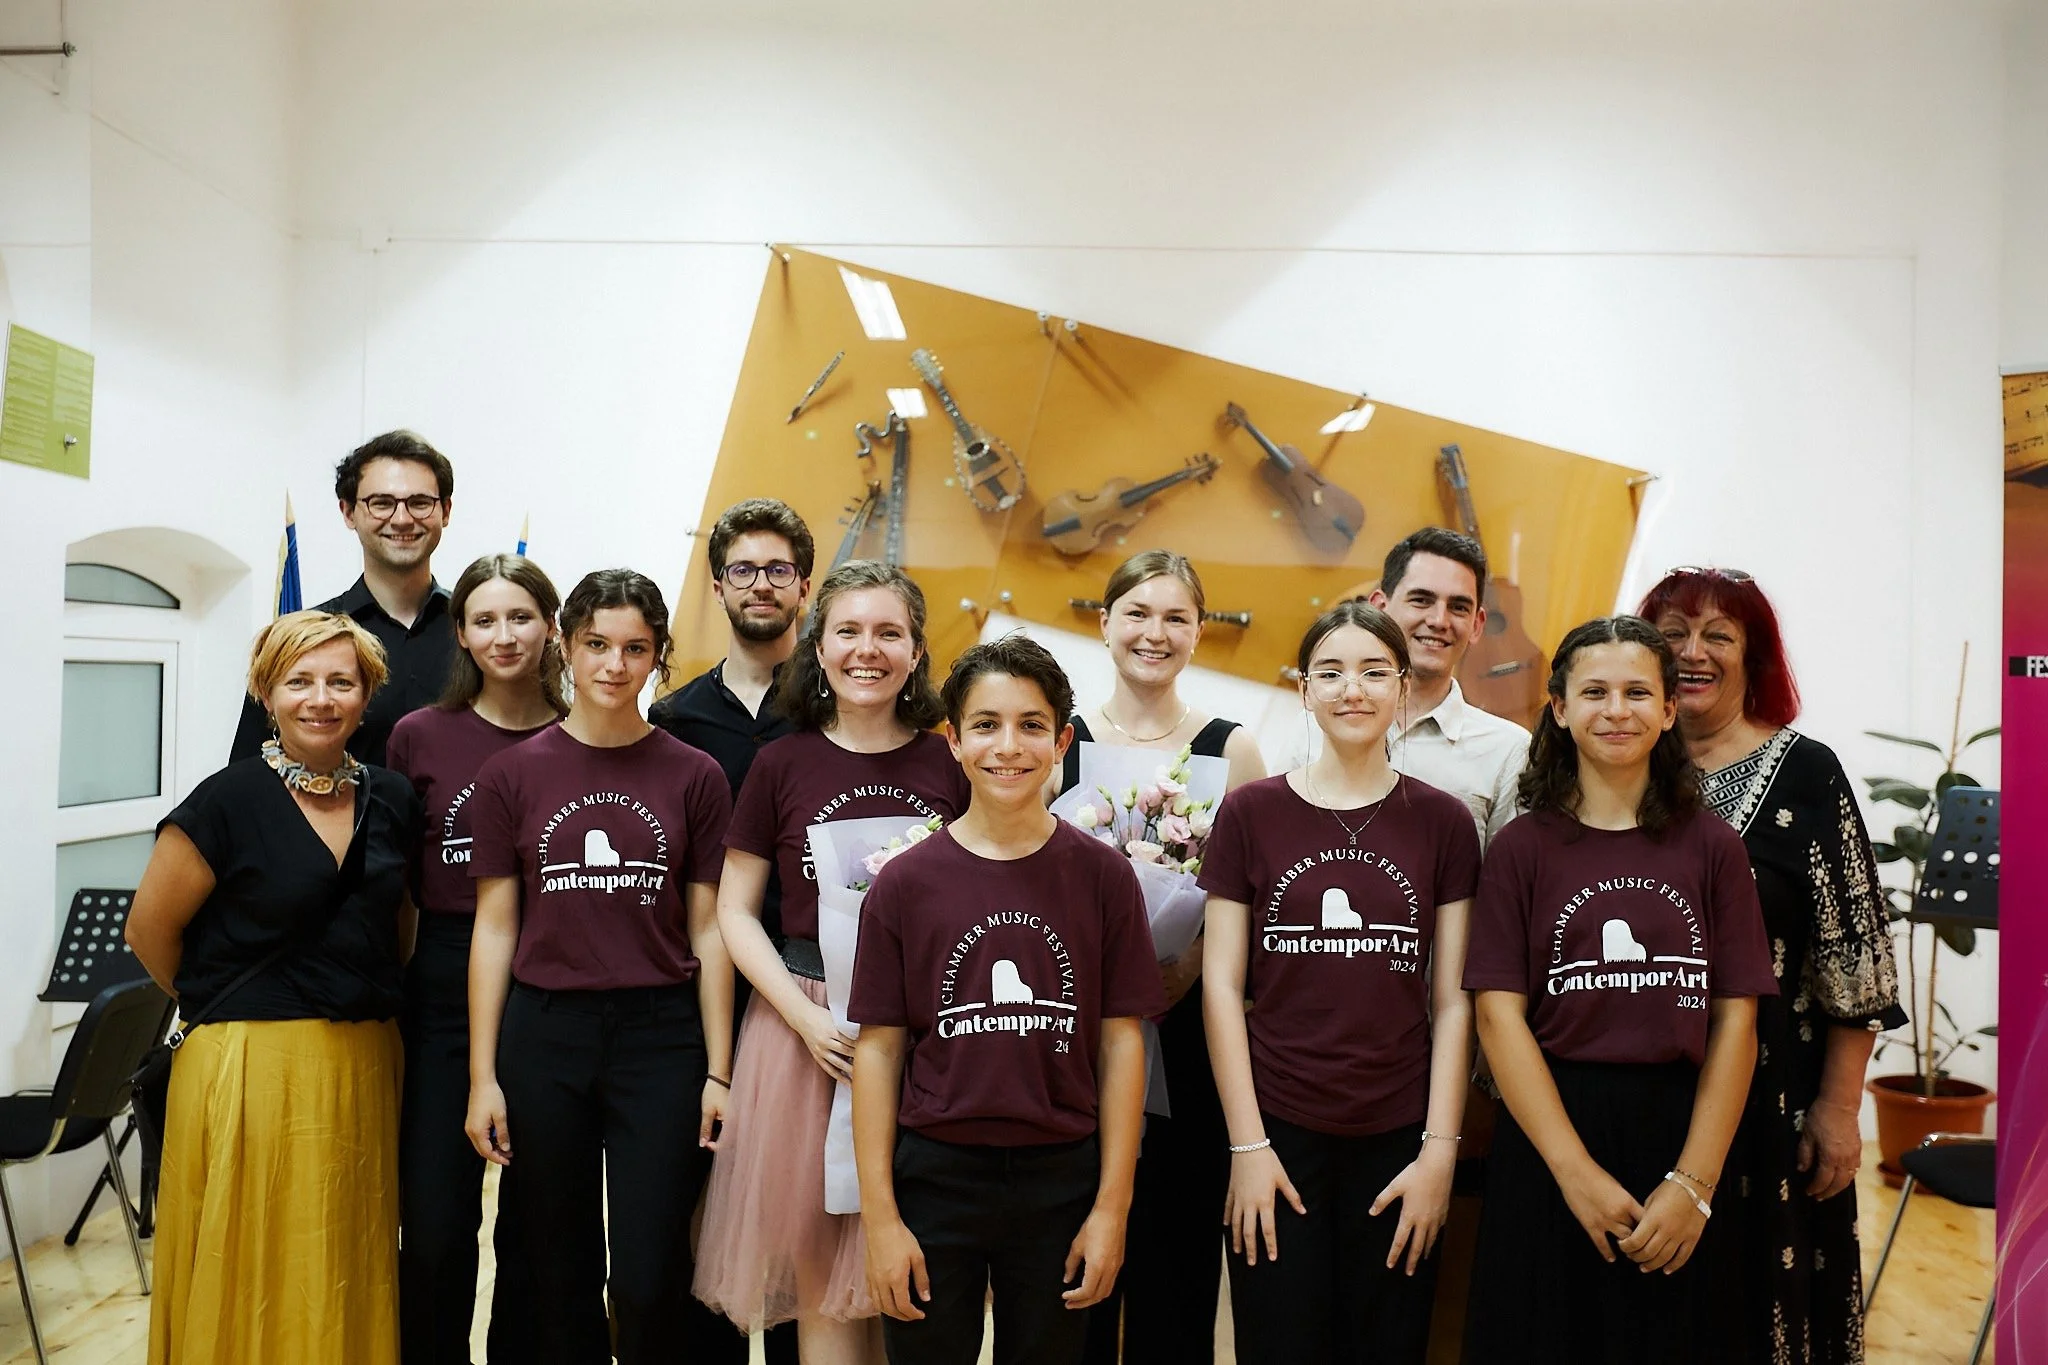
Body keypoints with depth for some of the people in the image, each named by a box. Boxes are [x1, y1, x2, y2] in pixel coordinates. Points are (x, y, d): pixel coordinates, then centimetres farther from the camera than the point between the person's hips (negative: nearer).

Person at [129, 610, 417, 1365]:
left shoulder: (392, 801, 5)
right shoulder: (227, 801, -9)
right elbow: (150, 930, -2)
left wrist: (360, 999, 10)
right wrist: (222, 1006, 8)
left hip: (363, 1067, 4)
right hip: (251, 1067, -4)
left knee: (348, 1279, 13)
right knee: (255, 1281, 5)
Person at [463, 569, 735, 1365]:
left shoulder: (693, 777, 1)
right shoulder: (513, 775, 2)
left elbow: (708, 932, 2)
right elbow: (494, 929, 4)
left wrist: (718, 1073, 0)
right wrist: (482, 1077, 1)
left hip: (661, 1036, -1)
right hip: (543, 1036, 1)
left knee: (648, 1282, 0)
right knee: (560, 1277, 11)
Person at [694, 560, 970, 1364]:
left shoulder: (949, 763, 1)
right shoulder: (782, 764, 2)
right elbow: (735, 910, 3)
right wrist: (804, 1016, -10)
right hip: (807, 1026, 0)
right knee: (823, 1267, 7)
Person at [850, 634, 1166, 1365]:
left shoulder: (1103, 875, -4)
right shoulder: (905, 883, -5)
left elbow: (1120, 1040, -2)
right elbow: (879, 1048, -2)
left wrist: (1112, 1206, -3)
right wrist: (880, 1216, -4)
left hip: (1060, 1177, 0)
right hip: (935, 1175, 0)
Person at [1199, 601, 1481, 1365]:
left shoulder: (1443, 821, 2)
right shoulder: (1250, 812, -1)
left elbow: (1452, 998, 2)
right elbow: (1222, 985, -2)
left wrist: (1440, 1149, -4)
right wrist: (1247, 1143, -6)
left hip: (1398, 1140, 1)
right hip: (1279, 1135, -1)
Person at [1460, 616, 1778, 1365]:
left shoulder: (1712, 846, 2)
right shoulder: (1523, 847, -2)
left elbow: (1735, 1020, -1)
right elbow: (1500, 1014, -7)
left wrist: (1695, 1182, -9)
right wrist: (1578, 1174, -13)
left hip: (1681, 1133, 1)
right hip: (1549, 1133, -1)